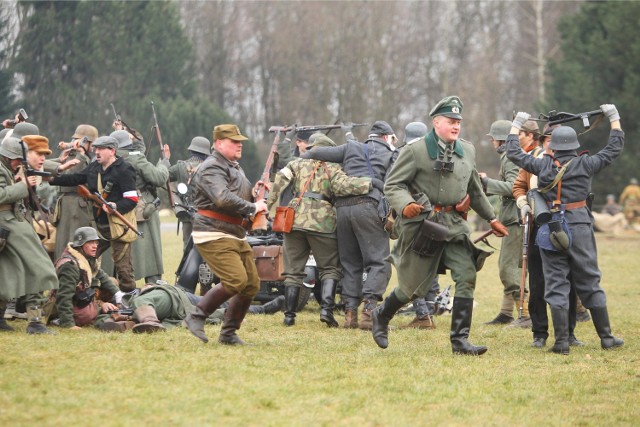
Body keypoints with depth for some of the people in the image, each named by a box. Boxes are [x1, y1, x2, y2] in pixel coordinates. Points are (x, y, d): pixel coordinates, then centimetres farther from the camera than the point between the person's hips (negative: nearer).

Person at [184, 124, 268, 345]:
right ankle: (197, 317, -8)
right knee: (236, 280, -21)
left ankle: (229, 333, 14)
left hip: (236, 235, 10)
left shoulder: (235, 167, 22)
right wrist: (252, 208, -18)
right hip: (214, 234, -10)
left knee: (252, 284, 5)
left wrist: (253, 194, 11)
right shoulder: (212, 168, -12)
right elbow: (223, 200, -26)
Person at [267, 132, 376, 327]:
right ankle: (327, 309, -10)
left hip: (294, 220, 2)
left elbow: (280, 182, 1)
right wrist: (370, 183, -10)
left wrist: (268, 205, 4)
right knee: (330, 268, 9)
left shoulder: (297, 164, 14)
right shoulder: (332, 168, 7)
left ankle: (289, 316, 6)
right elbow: (343, 185, -11)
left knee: (293, 270, 10)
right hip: (322, 222, -2)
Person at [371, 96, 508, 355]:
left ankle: (460, 340, -6)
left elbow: (475, 190, 24)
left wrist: (492, 219, 28)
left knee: (467, 275, -12)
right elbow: (392, 185, -8)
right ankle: (381, 317, 32)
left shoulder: (467, 151, 11)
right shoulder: (415, 151, -7)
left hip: (454, 225, 5)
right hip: (422, 224, -5)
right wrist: (405, 205, -27)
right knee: (414, 287, 2)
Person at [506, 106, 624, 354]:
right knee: (590, 284, 9)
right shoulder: (585, 165, -3)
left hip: (551, 229, 0)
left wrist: (516, 124, 25)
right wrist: (614, 117, 19)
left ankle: (562, 342, -2)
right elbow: (614, 148, 8)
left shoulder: (543, 165, -1)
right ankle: (606, 338, 14)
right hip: (580, 228, 0)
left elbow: (513, 153, 12)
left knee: (556, 286, 3)